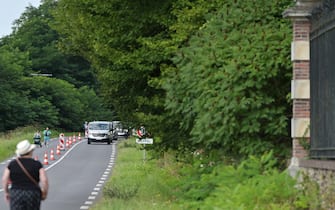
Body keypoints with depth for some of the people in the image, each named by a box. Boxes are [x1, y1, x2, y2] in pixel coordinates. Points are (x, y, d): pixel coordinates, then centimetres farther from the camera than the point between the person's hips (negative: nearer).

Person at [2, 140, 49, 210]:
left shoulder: (12, 164, 1)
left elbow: (4, 180, -2)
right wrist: (44, 193, 4)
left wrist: (6, 192, 13)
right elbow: (44, 180, -11)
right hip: (33, 195, 0)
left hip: (16, 195, 0)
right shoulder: (37, 164, -3)